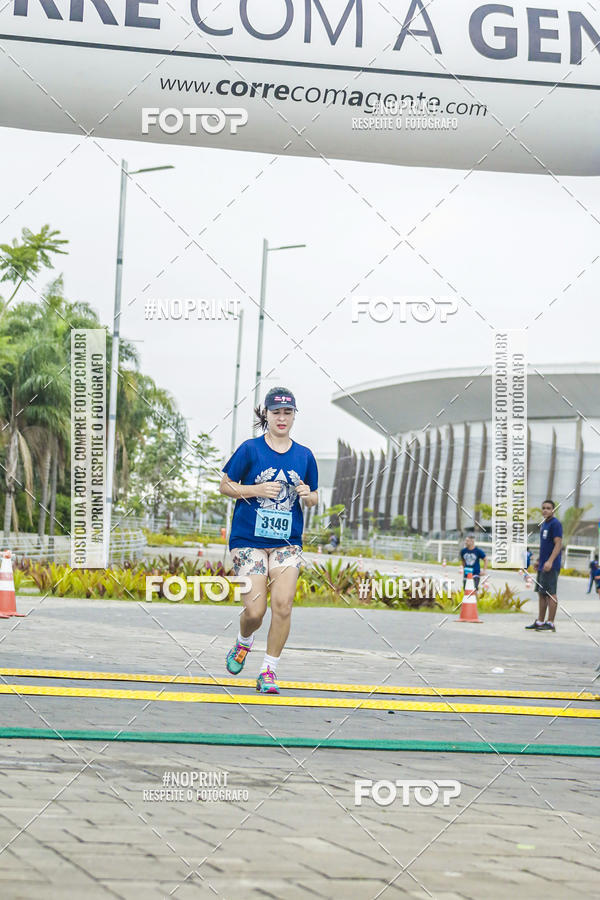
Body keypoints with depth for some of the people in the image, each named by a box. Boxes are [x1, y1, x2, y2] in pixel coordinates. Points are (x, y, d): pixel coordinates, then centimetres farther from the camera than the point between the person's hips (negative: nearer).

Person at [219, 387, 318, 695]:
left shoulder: (304, 456, 8)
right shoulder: (250, 449, -2)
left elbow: (313, 498, 19)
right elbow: (225, 486, 2)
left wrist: (307, 496, -5)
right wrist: (258, 490, -13)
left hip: (287, 542, 2)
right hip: (249, 539, -2)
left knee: (283, 604, -15)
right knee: (254, 611, -7)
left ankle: (269, 670, -1)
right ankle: (243, 643, 28)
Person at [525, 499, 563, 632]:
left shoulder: (555, 524, -11)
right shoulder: (543, 524, 18)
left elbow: (558, 544, -18)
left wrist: (550, 561, -25)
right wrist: (538, 560, 24)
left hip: (551, 566, -9)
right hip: (542, 566, 9)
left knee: (550, 593, -7)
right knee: (541, 593, 12)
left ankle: (550, 624, -5)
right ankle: (540, 622, 17)